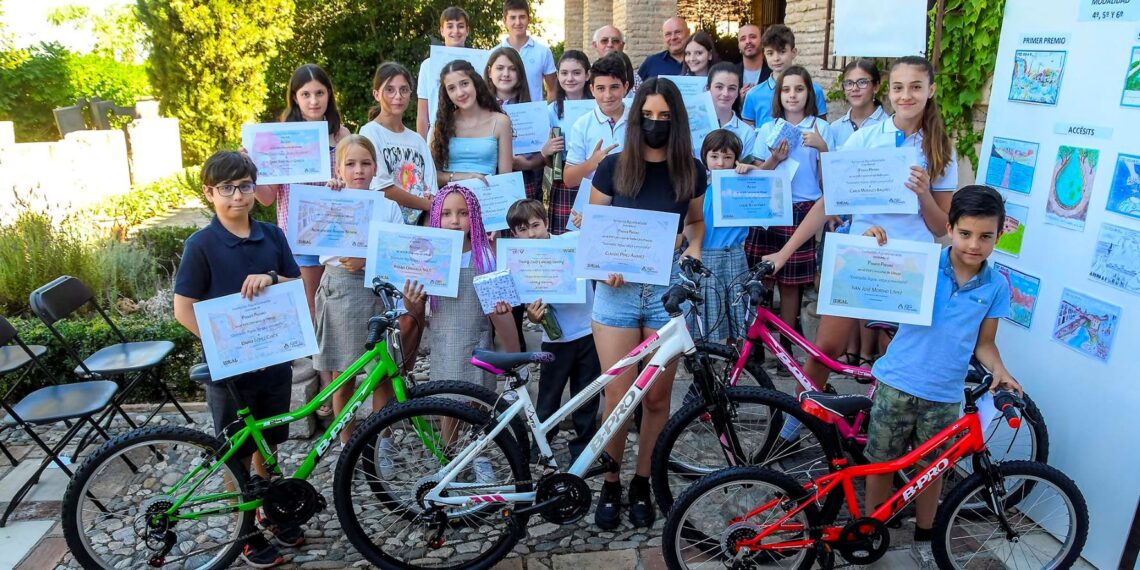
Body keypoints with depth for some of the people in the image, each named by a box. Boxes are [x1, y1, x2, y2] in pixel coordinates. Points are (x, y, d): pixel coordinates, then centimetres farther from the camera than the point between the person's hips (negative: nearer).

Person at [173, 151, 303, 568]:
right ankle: (247, 533, 25)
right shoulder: (201, 244, -11)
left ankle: (271, 512, 37)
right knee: (239, 454, 9)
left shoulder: (272, 235, 1)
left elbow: (300, 288, 4)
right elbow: (183, 309, -11)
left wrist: (272, 278, -17)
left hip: (275, 359, 4)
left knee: (269, 445, 18)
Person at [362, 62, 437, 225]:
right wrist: (428, 204, -3)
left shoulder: (418, 140, 17)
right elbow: (382, 189, -9)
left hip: (417, 223, 4)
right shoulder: (370, 132, 1)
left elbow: (431, 193, 10)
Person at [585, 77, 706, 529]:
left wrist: (693, 248, -3)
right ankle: (610, 486, 21)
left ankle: (642, 484, 26)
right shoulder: (613, 167, -1)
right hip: (618, 287, -1)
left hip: (668, 287, 1)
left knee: (656, 397, 7)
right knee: (617, 398, 0)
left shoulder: (691, 170, 4)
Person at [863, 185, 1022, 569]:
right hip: (897, 384, -2)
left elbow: (984, 343, 7)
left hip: (944, 396, 2)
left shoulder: (996, 287, -2)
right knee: (881, 462, 10)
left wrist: (999, 370, -13)